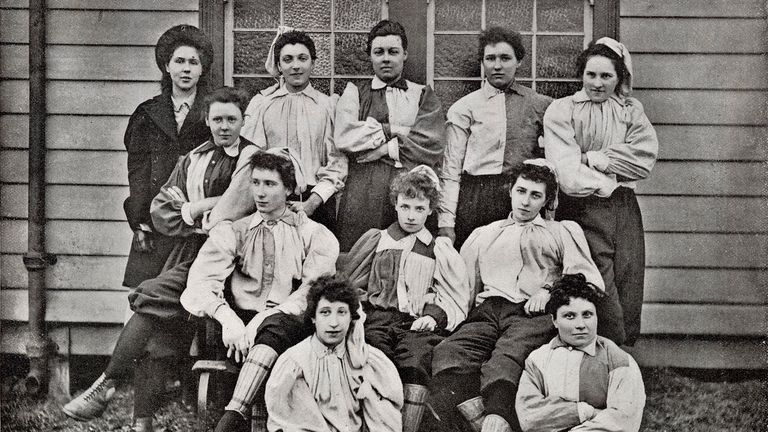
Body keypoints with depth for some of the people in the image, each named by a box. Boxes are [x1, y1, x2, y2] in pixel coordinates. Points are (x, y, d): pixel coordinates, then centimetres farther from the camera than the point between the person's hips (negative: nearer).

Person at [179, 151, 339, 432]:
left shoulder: (314, 235, 13)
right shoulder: (232, 231, 17)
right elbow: (201, 281, 1)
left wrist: (264, 317, -16)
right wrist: (227, 317, -20)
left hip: (290, 325, -2)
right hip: (238, 324, 2)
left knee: (276, 325, -36)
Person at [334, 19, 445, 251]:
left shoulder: (424, 96, 14)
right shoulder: (354, 93, 14)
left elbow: (429, 146, -2)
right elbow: (344, 137, -4)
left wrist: (379, 149, -4)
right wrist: (394, 130, -4)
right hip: (362, 195, 0)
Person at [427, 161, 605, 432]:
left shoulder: (563, 231, 27)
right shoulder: (483, 235, 35)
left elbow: (590, 281, 14)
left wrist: (550, 291, -2)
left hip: (532, 316, -2)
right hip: (486, 314, 3)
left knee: (503, 365, -37)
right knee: (447, 355, -32)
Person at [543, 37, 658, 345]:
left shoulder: (631, 111, 16)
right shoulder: (562, 110, 6)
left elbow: (645, 157, 0)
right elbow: (566, 169, -6)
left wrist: (595, 159, -5)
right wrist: (604, 183, -7)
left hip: (624, 209, 3)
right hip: (582, 208, -3)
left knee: (628, 293, 1)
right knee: (601, 293, -11)